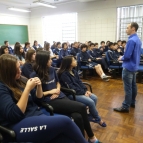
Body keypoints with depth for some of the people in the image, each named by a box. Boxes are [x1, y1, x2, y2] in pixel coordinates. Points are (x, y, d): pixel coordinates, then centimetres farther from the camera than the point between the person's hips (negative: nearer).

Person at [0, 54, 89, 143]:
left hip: (36, 115, 6)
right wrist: (27, 89, -18)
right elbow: (14, 115, -18)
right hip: (18, 125, -6)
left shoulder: (20, 80, 12)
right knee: (65, 121, -22)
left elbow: (38, 100, 16)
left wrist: (39, 86, -3)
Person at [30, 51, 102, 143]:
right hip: (50, 101, -6)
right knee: (81, 107, -20)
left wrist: (58, 90, 1)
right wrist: (50, 92, -10)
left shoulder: (52, 70, 9)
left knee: (77, 117, -21)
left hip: (60, 96, 6)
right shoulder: (35, 75, -8)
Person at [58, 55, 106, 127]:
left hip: (80, 91, 9)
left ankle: (91, 116, 8)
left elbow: (79, 82, 10)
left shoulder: (74, 71, 10)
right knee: (90, 102, -19)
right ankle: (97, 119, 6)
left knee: (94, 97, -6)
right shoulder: (64, 74, -16)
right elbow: (71, 87, -20)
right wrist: (83, 93, -17)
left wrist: (86, 90, -4)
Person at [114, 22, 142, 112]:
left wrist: (121, 58, -3)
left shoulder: (131, 40, -21)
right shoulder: (138, 40, 11)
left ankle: (126, 107, 4)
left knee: (128, 88, -4)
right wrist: (123, 57, 13)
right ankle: (132, 102, 29)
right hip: (135, 66, 10)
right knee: (133, 86, 17)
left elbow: (127, 56, -24)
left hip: (129, 67, -10)